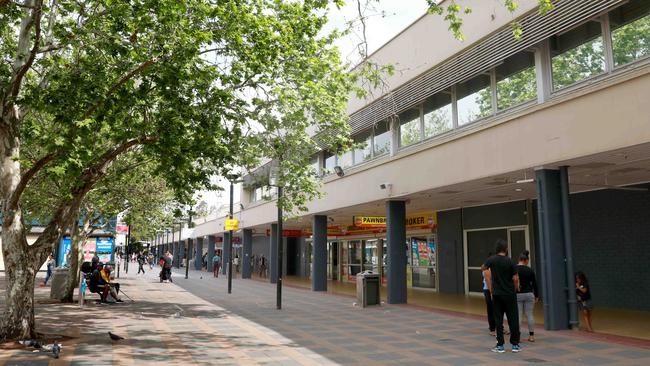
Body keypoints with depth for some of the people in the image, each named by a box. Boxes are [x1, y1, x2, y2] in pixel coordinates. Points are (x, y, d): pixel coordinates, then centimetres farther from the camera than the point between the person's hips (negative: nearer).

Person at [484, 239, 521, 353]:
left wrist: (491, 290, 1)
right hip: (510, 294, -1)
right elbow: (515, 279, -8)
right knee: (513, 319, 8)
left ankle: (500, 345, 7)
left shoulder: (490, 260, -3)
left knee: (498, 320, 6)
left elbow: (487, 275, -8)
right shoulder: (510, 261, -7)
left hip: (497, 294, 1)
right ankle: (515, 344, 14)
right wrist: (515, 288, 10)